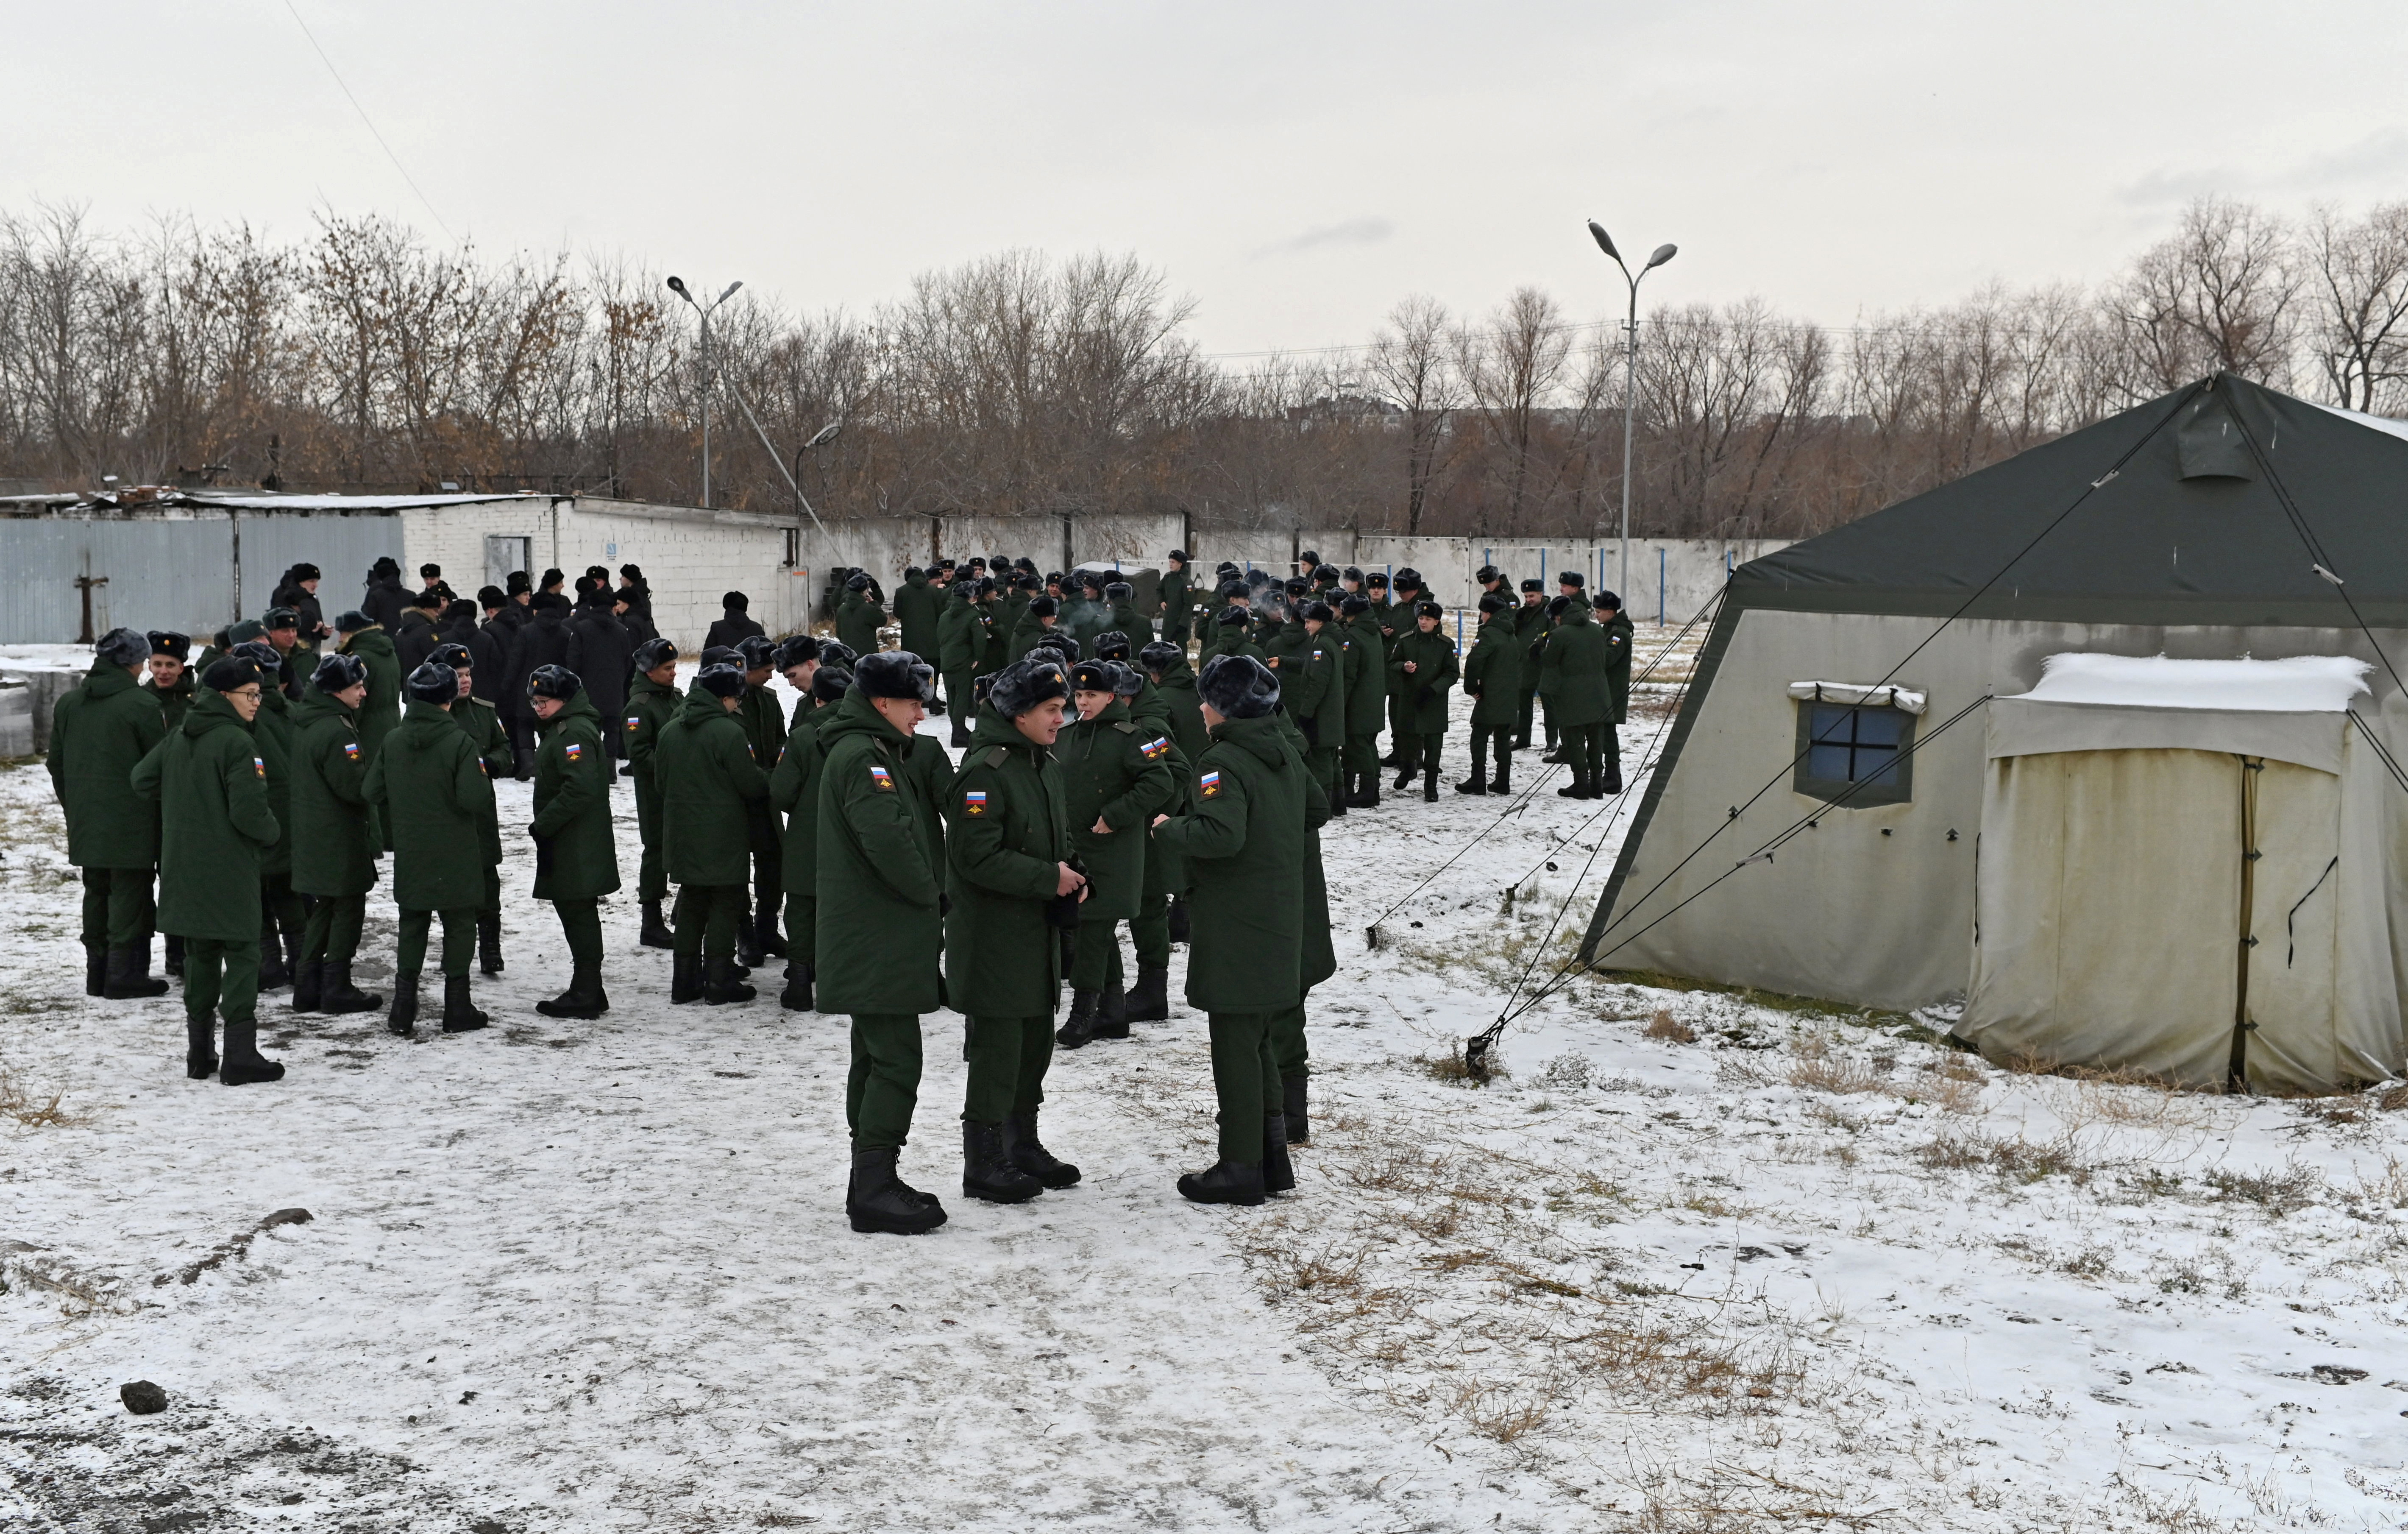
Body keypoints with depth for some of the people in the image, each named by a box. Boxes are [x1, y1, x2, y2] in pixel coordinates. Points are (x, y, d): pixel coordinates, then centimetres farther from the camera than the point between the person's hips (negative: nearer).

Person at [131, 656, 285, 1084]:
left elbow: (142, 780, 17)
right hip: (228, 868, -8)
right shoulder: (236, 743, -17)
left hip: (185, 867, 8)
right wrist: (273, 832, -2)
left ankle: (200, 1054, 19)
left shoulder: (178, 738, 8)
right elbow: (249, 811, -21)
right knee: (242, 955, -1)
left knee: (200, 955, 15)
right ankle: (240, 1055, -3)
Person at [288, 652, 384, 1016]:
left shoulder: (305, 722, 9)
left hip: (314, 836, 9)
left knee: (324, 909, 16)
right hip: (340, 839, -9)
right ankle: (337, 988, 6)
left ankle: (308, 988, 19)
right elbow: (355, 787, -23)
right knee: (348, 908, 1)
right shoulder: (335, 732, -22)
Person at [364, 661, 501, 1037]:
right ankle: (457, 1010, 9)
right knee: (459, 926, 7)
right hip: (455, 855, -4)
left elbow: (372, 792, 3)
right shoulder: (458, 741, -16)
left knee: (412, 928, 13)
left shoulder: (393, 741, 0)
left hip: (409, 854, 4)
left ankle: (403, 1011, 12)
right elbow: (474, 798, -23)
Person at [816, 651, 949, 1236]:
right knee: (896, 1060, -10)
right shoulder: (862, 756, -17)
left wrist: (931, 894, 7)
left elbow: (924, 823, 19)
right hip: (879, 940, -11)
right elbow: (890, 837, -27)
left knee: (878, 1058, 15)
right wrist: (930, 892, -12)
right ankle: (874, 1191, -8)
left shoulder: (874, 750, 17)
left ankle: (872, 1180, 23)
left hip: (873, 940, 11)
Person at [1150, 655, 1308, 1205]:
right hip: (1278, 924, 9)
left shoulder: (1224, 761, -18)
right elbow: (1314, 806, 20)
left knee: (1235, 1046, -1)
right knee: (1258, 1042, 18)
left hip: (1234, 926, -9)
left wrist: (1170, 827, -14)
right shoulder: (1286, 754, 9)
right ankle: (1271, 1159, 22)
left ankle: (1241, 1168, 5)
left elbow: (1221, 834, -30)